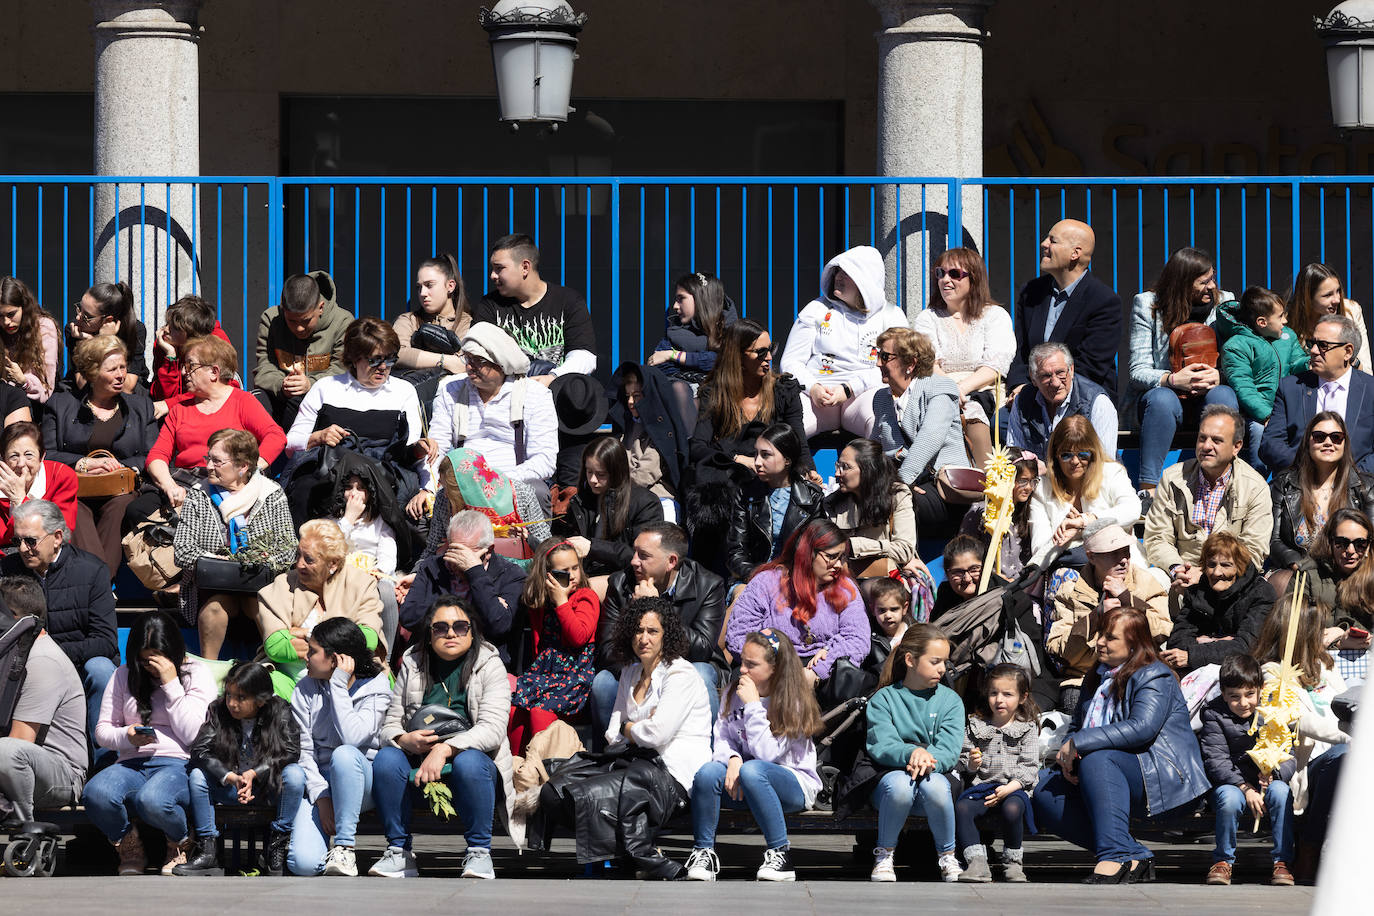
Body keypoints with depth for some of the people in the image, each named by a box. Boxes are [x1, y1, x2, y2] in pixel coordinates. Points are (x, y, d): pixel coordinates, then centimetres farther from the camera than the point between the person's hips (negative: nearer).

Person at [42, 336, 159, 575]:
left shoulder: (141, 406, 20)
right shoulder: (60, 405, 15)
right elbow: (46, 455, 5)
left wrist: (118, 467, -7)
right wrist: (85, 464, -9)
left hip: (120, 493, 1)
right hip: (73, 495, -1)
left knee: (120, 506, -34)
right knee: (78, 517, -34)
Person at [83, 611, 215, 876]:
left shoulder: (197, 674, 8)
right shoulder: (124, 676, 17)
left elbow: (193, 735, -3)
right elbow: (102, 731, 16)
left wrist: (171, 684, -7)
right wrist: (128, 737, -7)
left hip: (177, 762, -3)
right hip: (133, 762, 3)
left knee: (152, 800, -40)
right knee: (95, 795, -34)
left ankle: (180, 845, -3)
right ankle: (129, 847, -2)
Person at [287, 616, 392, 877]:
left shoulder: (376, 689, -4)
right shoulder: (305, 692, 4)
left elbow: (352, 737, -22)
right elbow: (303, 751, -1)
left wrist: (338, 685, -17)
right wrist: (321, 797, -14)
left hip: (363, 782, -2)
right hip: (318, 783, 2)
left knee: (344, 754, -39)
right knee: (304, 863, -25)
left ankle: (343, 847, -28)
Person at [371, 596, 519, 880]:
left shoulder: (489, 667, -1)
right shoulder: (412, 667, 9)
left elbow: (492, 730, -14)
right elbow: (390, 725, 8)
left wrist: (445, 749, -28)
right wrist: (404, 740, -17)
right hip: (419, 766, 3)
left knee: (469, 762, -37)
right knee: (386, 759, -27)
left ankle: (479, 854, -23)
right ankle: (399, 853, -16)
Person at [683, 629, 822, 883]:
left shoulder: (794, 702, -11)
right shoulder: (733, 693, 6)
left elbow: (768, 753, -19)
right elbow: (722, 738, 3)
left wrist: (753, 705, -20)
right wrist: (732, 759, -20)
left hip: (795, 784, -5)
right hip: (743, 786, 5)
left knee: (752, 771, -38)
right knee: (708, 772, -27)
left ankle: (780, 852, -27)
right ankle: (704, 852, -13)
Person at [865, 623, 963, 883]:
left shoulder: (950, 700, 9)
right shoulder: (883, 699, 4)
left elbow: (949, 751, -4)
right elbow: (881, 746, -11)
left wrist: (928, 760, -27)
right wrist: (912, 752, -31)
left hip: (935, 773, 1)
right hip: (891, 775, -1)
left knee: (934, 784, -36)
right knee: (899, 783, -37)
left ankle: (947, 856, -12)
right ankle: (884, 856, -13)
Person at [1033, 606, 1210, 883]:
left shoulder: (1154, 677, -7)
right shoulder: (1097, 678, 18)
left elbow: (1142, 728, -24)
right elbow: (1076, 727, 23)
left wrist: (1079, 744, -25)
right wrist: (1067, 754, -3)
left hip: (1164, 778, -8)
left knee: (1096, 759, -35)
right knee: (1045, 794, -12)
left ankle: (1116, 855, -44)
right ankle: (1134, 856, -18)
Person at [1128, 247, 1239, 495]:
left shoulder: (1224, 303, 4)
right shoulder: (1147, 305, -4)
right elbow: (1138, 372, -9)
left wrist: (1218, 376, -22)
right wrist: (1173, 380, -29)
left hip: (1204, 400, 2)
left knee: (1222, 395, -32)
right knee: (1162, 399, -36)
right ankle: (1148, 490, -41)